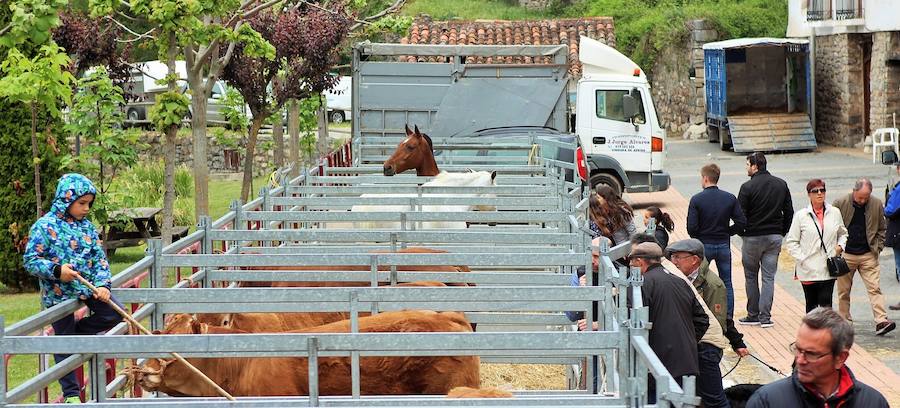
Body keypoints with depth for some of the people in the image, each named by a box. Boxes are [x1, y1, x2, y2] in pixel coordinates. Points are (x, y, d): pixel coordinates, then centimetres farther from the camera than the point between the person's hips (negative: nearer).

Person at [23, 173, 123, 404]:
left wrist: (103, 284, -12)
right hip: (59, 294, -5)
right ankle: (71, 393, 15)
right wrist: (56, 270, -27)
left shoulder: (87, 227, 5)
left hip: (87, 289, 5)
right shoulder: (45, 226, -12)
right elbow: (31, 261, -12)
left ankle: (76, 332, 12)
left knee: (115, 313, -7)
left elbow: (100, 260, 5)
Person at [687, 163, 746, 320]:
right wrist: (727, 233, 9)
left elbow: (691, 227, -15)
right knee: (726, 283, 11)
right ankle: (728, 319, 11)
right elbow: (741, 222, -5)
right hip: (724, 245, 3)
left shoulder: (697, 199, -11)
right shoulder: (730, 198, -2)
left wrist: (697, 239, 4)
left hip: (703, 245, -2)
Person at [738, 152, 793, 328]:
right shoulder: (781, 185, 5)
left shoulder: (747, 187, -12)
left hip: (753, 237, -4)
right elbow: (789, 212, 9)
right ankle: (765, 316, 0)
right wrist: (782, 233, 15)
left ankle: (753, 315, 12)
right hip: (775, 237, 4)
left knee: (751, 276, 9)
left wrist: (741, 232, 5)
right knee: (768, 277, 5)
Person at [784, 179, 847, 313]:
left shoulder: (834, 213, 6)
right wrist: (801, 259, -9)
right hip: (808, 270, -1)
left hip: (828, 268, 1)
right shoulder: (801, 216, -2)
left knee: (826, 303, -9)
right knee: (811, 304, 10)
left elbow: (843, 233, 22)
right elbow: (791, 242, 1)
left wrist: (840, 246, 3)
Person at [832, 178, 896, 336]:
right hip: (845, 255, -1)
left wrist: (878, 248, 1)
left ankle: (881, 321, -12)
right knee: (844, 291, 7)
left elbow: (881, 229, 11)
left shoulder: (877, 205, 0)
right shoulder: (840, 204, -6)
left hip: (868, 255, 1)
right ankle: (844, 321, 18)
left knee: (874, 288, -7)